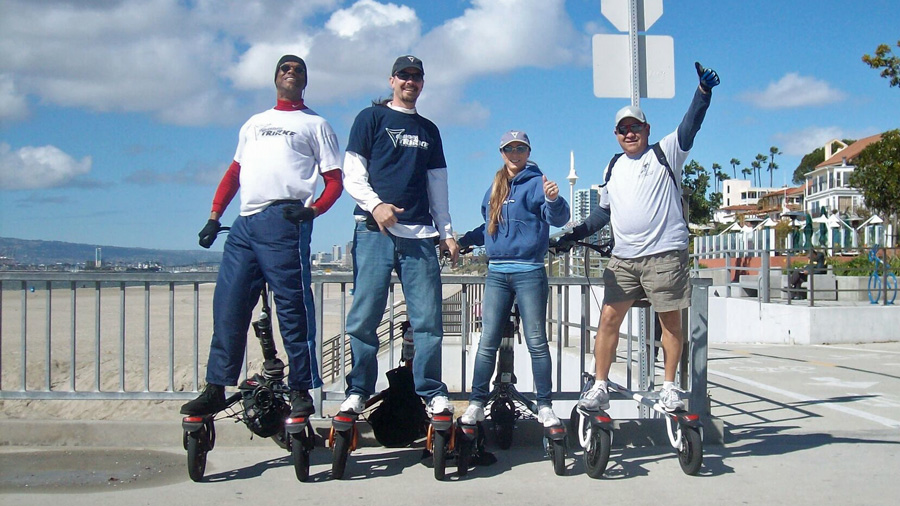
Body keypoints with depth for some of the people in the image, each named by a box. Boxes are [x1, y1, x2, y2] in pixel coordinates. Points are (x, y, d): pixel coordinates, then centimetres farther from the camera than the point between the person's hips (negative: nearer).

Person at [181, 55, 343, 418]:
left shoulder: (315, 124, 13)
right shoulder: (254, 123, 28)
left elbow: (335, 180, 6)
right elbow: (234, 173, 28)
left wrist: (313, 209, -12)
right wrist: (214, 216, 17)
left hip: (283, 220, -5)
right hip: (245, 223, 5)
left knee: (293, 308, -6)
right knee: (227, 307, 2)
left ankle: (301, 391, 0)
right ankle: (215, 390, 9)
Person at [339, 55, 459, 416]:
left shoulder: (429, 130, 23)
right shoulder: (371, 118, 10)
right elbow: (352, 173, 2)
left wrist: (447, 233, 15)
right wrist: (375, 205, -14)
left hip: (420, 235, 3)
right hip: (375, 230, -3)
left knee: (428, 318, -2)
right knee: (364, 316, -5)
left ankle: (432, 392, 6)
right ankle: (358, 390, 5)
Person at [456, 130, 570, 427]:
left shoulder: (536, 183, 0)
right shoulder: (494, 188, 18)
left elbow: (558, 218, -15)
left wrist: (553, 199, -35)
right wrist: (462, 241, 23)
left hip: (529, 272, -5)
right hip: (496, 273, 5)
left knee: (537, 342, -1)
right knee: (487, 343, 3)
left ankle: (545, 406, 6)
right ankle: (476, 403, 9)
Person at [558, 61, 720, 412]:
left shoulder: (665, 154, 2)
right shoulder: (614, 167, 17)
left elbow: (690, 126, -14)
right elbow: (604, 210, 24)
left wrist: (704, 91, -29)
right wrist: (576, 234, 14)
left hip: (664, 255, -4)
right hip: (623, 258, 5)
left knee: (671, 321, 2)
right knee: (609, 318, 1)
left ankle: (669, 388, 12)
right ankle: (599, 388, 8)